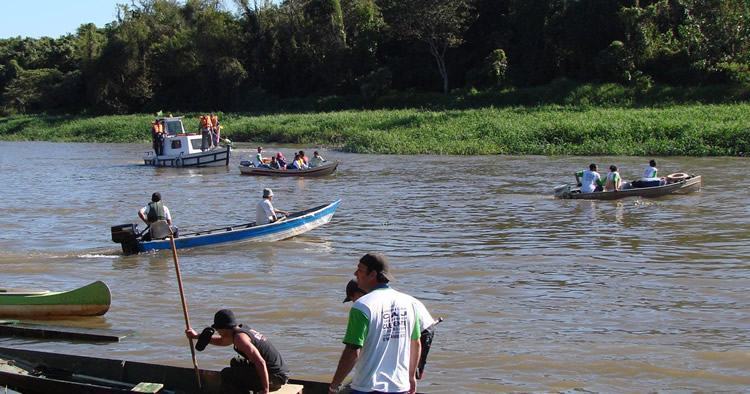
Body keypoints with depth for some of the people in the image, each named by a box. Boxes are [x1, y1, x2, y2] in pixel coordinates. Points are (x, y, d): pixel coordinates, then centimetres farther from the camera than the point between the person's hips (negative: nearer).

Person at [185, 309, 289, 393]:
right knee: (236, 362, 26)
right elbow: (221, 341, 33)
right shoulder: (242, 329, 12)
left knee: (227, 374, -3)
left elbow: (261, 362, -28)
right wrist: (196, 336, 33)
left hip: (274, 378, -10)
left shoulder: (240, 337, -18)